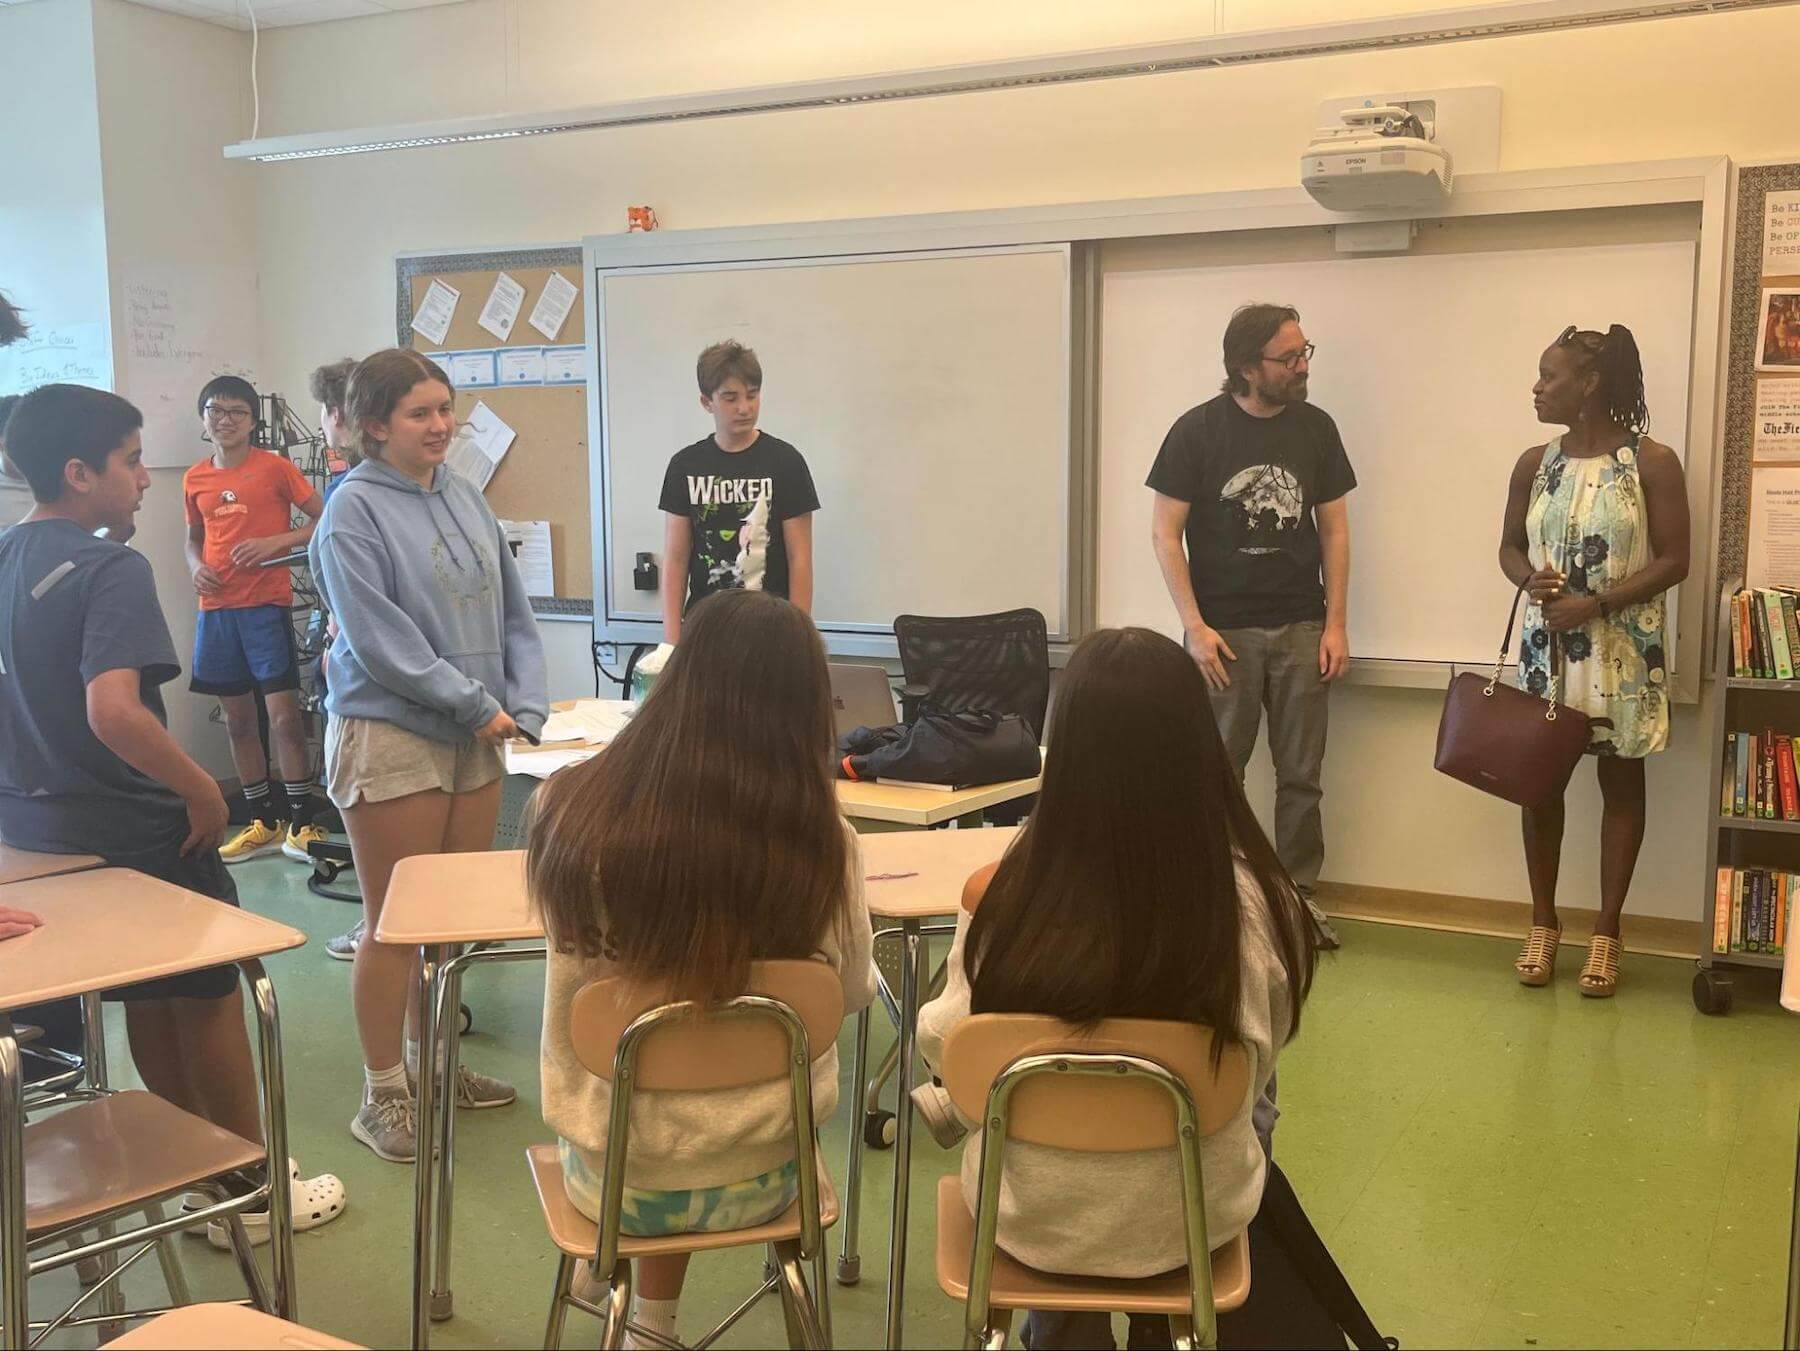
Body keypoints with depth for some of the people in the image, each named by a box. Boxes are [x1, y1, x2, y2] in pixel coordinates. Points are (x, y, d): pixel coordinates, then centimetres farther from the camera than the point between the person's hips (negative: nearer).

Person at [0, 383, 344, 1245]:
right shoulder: (111, 570, -21)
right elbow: (113, 711, -34)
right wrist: (204, 792, -23)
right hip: (134, 829, -8)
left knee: (146, 1000, 20)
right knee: (210, 997, 7)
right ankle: (249, 1191, 19)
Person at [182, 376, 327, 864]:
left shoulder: (273, 467, -4)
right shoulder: (195, 479, 9)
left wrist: (274, 542, -16)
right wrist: (197, 566, 1)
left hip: (267, 604, -5)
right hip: (217, 608, 5)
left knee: (284, 716, -8)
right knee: (238, 720, 10)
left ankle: (301, 824, 2)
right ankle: (263, 823, 21)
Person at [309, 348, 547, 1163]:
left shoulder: (464, 498, 7)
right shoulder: (354, 511, -11)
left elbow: (514, 613, 8)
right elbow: (378, 638, -17)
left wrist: (522, 707, -4)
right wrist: (476, 704, -15)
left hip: (475, 738, 6)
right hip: (390, 736, -6)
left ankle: (433, 1064, 31)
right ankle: (383, 1096, 15)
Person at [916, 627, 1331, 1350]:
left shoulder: (996, 896, -25)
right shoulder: (1254, 902, -23)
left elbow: (943, 1047, -7)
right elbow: (1256, 1064, -4)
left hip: (1030, 1217, 0)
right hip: (1193, 1219, 1)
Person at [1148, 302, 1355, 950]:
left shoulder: (1315, 428, 5)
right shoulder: (1199, 429, -5)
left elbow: (1333, 527, 9)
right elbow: (1165, 531, -4)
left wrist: (1336, 623, 2)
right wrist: (1195, 626, -11)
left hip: (1301, 629, 3)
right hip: (1225, 630, -3)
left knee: (1301, 776, 8)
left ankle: (1299, 895, 19)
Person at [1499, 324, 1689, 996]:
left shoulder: (1652, 462, -9)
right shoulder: (1535, 464, 3)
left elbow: (1674, 559, -9)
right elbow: (1510, 547, 11)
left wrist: (1597, 602, -19)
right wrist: (1531, 579, -11)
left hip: (1622, 650, -3)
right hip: (1546, 646, 4)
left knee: (1621, 780, 5)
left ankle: (1607, 932, 16)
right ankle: (1544, 924, 21)